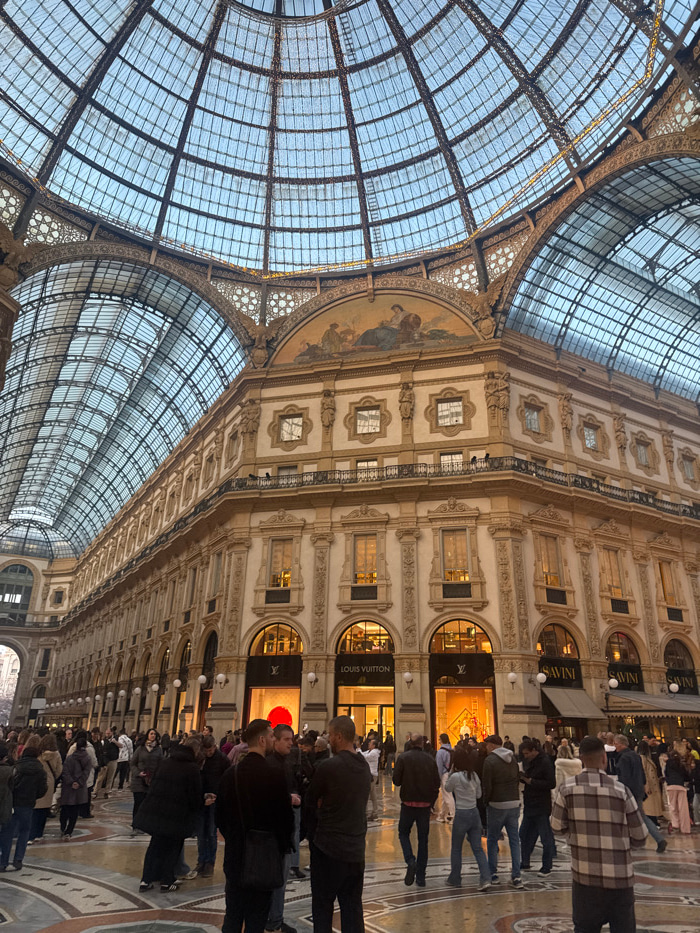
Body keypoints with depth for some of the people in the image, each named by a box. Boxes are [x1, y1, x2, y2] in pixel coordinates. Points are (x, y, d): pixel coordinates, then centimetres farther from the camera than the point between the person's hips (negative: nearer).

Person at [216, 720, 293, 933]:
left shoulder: (230, 774, -5)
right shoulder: (274, 775, -19)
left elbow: (220, 817, 4)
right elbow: (286, 818, -12)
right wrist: (281, 849, 7)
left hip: (235, 857, 4)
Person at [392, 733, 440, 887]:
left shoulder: (403, 757, -10)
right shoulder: (430, 759, -2)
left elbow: (396, 780, -9)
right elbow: (437, 783, 1)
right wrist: (432, 801, 13)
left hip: (408, 803, -2)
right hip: (425, 804, 2)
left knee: (403, 833, 15)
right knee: (423, 839, 13)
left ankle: (410, 861, -9)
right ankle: (420, 877, 15)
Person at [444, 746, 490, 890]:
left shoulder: (455, 777, -16)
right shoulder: (474, 775, 2)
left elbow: (447, 789, 4)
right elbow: (479, 794, 13)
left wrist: (451, 772, 1)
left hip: (461, 815, -5)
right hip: (474, 813, 5)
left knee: (456, 849, 12)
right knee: (477, 848, 9)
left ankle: (455, 880, 22)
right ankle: (485, 879, -1)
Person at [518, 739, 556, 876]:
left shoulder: (545, 762, -17)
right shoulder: (529, 761, 9)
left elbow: (551, 783, -22)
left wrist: (531, 781, -22)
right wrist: (523, 777, -3)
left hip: (541, 807, -9)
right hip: (529, 804, 9)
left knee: (545, 837, 4)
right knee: (525, 834, 15)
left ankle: (546, 867, 16)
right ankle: (524, 863, 28)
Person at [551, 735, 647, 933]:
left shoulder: (567, 789, -8)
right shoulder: (621, 790, -10)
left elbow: (557, 827, 2)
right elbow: (640, 838, -2)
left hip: (584, 875, 1)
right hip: (619, 878, -1)